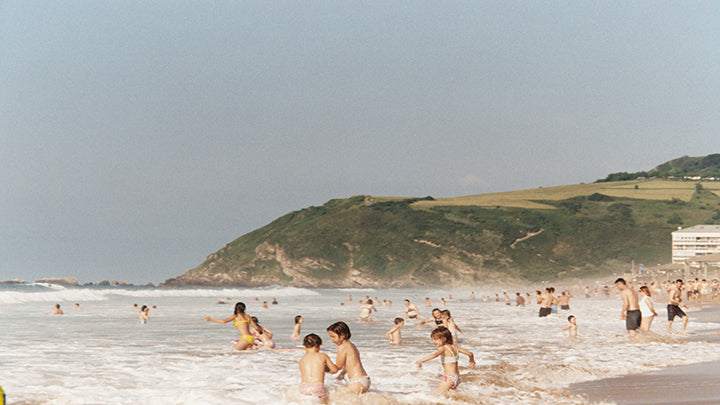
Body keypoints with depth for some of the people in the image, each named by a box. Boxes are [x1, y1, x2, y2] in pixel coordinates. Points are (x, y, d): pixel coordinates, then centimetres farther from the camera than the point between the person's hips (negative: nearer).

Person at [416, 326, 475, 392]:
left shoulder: (443, 348, -10)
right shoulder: (454, 346, 11)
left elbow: (434, 355, -31)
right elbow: (469, 354, 15)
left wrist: (421, 361, -34)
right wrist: (472, 361, 36)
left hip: (449, 377, -9)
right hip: (457, 377, 9)